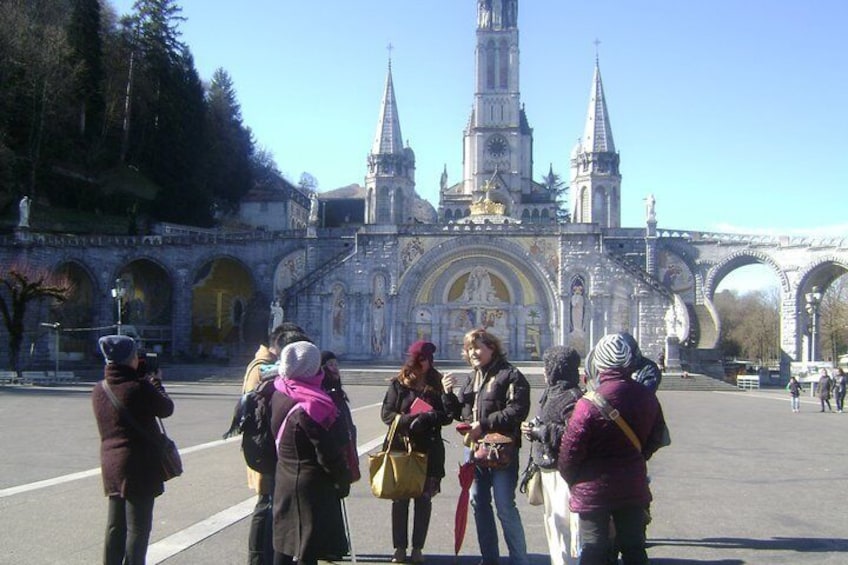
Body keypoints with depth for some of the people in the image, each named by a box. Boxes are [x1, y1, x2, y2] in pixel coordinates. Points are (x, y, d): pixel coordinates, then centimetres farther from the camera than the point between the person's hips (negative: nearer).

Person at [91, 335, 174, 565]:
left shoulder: (99, 391, 4)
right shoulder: (139, 388, -18)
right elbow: (166, 408, -5)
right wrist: (156, 381, 9)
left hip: (111, 466, 7)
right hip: (139, 466, -7)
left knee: (115, 526, 16)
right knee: (138, 527, 1)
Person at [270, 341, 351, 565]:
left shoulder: (278, 394, -1)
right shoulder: (310, 406, -24)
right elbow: (328, 453, -20)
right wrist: (344, 480, -6)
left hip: (284, 478, 8)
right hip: (312, 485, -8)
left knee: (284, 542, 18)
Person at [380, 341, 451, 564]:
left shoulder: (438, 384, 5)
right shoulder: (398, 383, 2)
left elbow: (448, 416, 2)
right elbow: (386, 413, -2)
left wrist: (428, 418, -17)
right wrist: (409, 420, -18)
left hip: (429, 449, 1)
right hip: (401, 447, -1)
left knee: (424, 499, 3)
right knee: (400, 499, 3)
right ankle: (399, 547, 12)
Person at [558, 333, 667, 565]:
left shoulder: (589, 404, -23)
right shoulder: (646, 397, -4)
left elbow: (571, 448, -17)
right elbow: (657, 436, 11)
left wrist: (571, 479, 1)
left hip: (594, 491, -4)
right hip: (634, 487, 5)